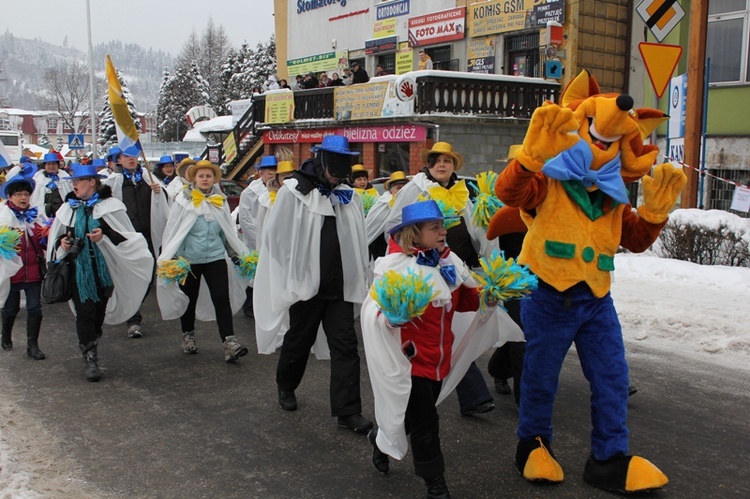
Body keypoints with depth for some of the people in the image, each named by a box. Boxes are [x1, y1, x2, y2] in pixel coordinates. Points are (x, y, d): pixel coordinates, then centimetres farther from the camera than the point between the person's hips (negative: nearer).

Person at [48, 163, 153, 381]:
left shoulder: (110, 206, -3)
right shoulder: (68, 209, 9)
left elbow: (126, 237, -5)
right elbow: (56, 241, 16)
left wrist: (104, 236, -21)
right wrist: (61, 244, -6)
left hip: (103, 270, -1)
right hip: (79, 271, 1)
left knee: (99, 312, 10)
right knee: (85, 313, -6)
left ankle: (91, 350, 32)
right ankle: (90, 359, -1)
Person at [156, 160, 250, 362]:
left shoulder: (220, 201, 6)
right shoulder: (183, 200, -3)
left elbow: (227, 231, 16)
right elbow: (172, 230, -1)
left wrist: (235, 253, 15)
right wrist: (169, 257, -7)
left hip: (216, 257, 1)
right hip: (189, 259, -1)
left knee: (222, 299, -9)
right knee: (189, 299, 12)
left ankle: (229, 343, -12)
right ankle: (188, 336, 32)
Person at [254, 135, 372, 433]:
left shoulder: (348, 196, 9)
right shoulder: (293, 192, -5)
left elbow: (359, 239, 10)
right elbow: (277, 237, -5)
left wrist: (357, 278, 5)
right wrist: (286, 280, -7)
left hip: (340, 285, 3)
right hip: (306, 283, -3)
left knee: (346, 345, -2)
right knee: (299, 340, 14)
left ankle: (347, 411, 3)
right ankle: (286, 386, 40)